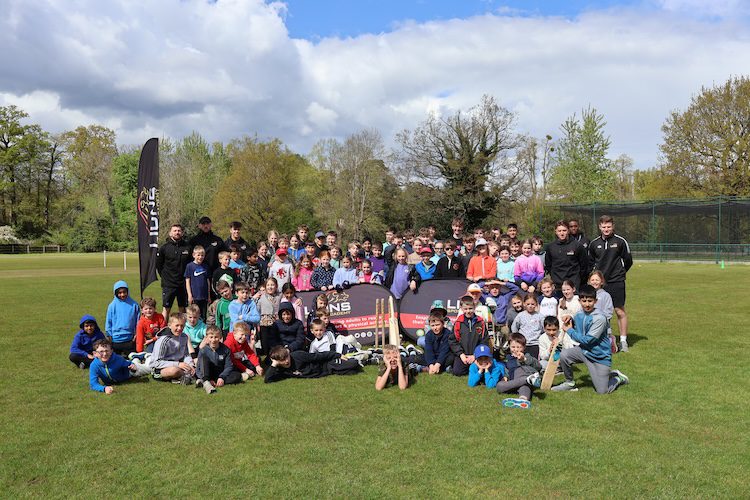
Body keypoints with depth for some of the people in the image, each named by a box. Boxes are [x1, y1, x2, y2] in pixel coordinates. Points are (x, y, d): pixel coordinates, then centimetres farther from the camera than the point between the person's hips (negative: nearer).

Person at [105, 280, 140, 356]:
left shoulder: (134, 305, -1)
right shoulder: (112, 305, -2)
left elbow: (138, 320, 3)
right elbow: (108, 321, 2)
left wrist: (136, 333, 0)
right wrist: (109, 335, -1)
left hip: (130, 339, 0)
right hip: (115, 339, 0)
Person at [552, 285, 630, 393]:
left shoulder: (599, 318, -24)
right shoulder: (579, 314, -2)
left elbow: (587, 340, -23)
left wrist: (569, 330, -14)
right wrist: (570, 320, -5)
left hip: (600, 357, -6)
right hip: (583, 350, 6)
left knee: (602, 391, -4)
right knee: (564, 355, -21)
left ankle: (618, 378, 29)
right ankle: (569, 383, 4)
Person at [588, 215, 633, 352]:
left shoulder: (620, 241, -3)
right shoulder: (594, 243, 5)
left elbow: (628, 261, 5)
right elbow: (590, 261, 18)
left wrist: (620, 273, 11)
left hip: (616, 282, -3)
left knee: (620, 311, -2)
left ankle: (623, 341, 6)